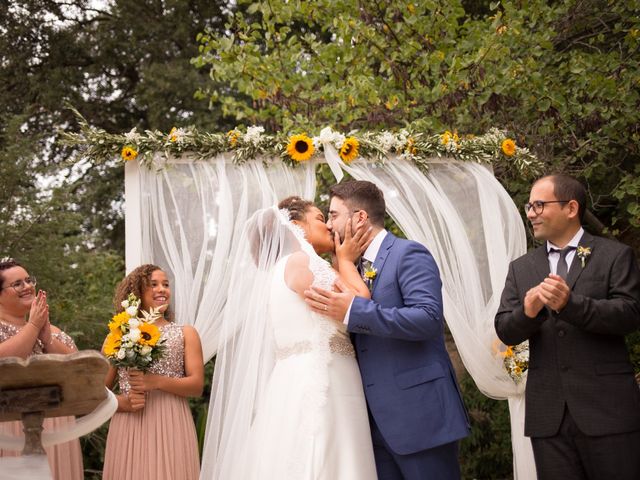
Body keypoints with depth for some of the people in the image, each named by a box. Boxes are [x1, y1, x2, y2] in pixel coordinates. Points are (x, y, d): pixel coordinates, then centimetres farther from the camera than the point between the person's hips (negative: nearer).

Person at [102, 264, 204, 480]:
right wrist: (122, 403, -10)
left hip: (171, 425, 0)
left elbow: (197, 385, 1)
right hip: (128, 428, 0)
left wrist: (156, 382, -13)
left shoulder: (185, 333, 10)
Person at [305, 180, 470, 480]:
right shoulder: (356, 266, 16)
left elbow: (429, 318, -22)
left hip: (418, 413, -8)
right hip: (377, 419, 8)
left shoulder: (408, 254, -8)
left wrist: (353, 311, -25)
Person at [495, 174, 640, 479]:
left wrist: (571, 303, -24)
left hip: (606, 408, -3)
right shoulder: (520, 268, 13)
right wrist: (527, 311, -17)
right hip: (548, 416, 4)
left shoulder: (615, 256, 2)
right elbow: (505, 331, 5)